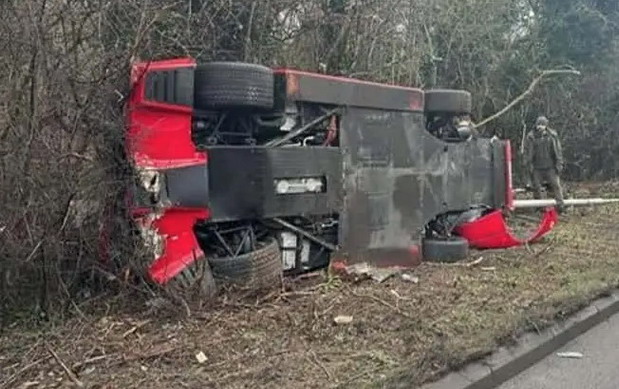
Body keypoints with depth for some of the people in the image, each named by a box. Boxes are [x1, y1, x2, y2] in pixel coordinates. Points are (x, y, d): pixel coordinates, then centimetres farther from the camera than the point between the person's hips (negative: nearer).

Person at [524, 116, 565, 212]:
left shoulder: (552, 135, -3)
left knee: (556, 185, -3)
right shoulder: (531, 137, -5)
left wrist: (559, 165, -1)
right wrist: (529, 165, -4)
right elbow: (527, 153, -1)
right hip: (537, 168, 0)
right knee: (536, 187, 7)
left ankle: (560, 204, 1)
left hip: (550, 167, 0)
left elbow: (558, 151, 2)